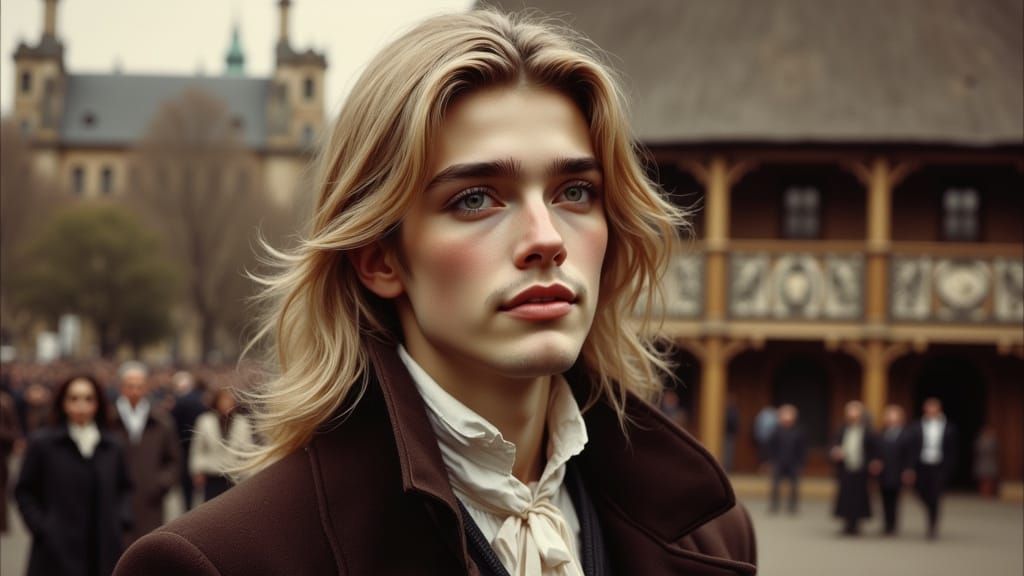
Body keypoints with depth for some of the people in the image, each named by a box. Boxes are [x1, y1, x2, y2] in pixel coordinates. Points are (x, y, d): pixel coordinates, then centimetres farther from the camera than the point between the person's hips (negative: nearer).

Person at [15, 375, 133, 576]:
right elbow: (24, 491, 3)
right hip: (57, 551, -3)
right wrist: (41, 527, -6)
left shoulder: (111, 446, 9)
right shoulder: (42, 442, -1)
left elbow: (125, 488, 21)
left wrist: (121, 518, 5)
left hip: (103, 551, 3)